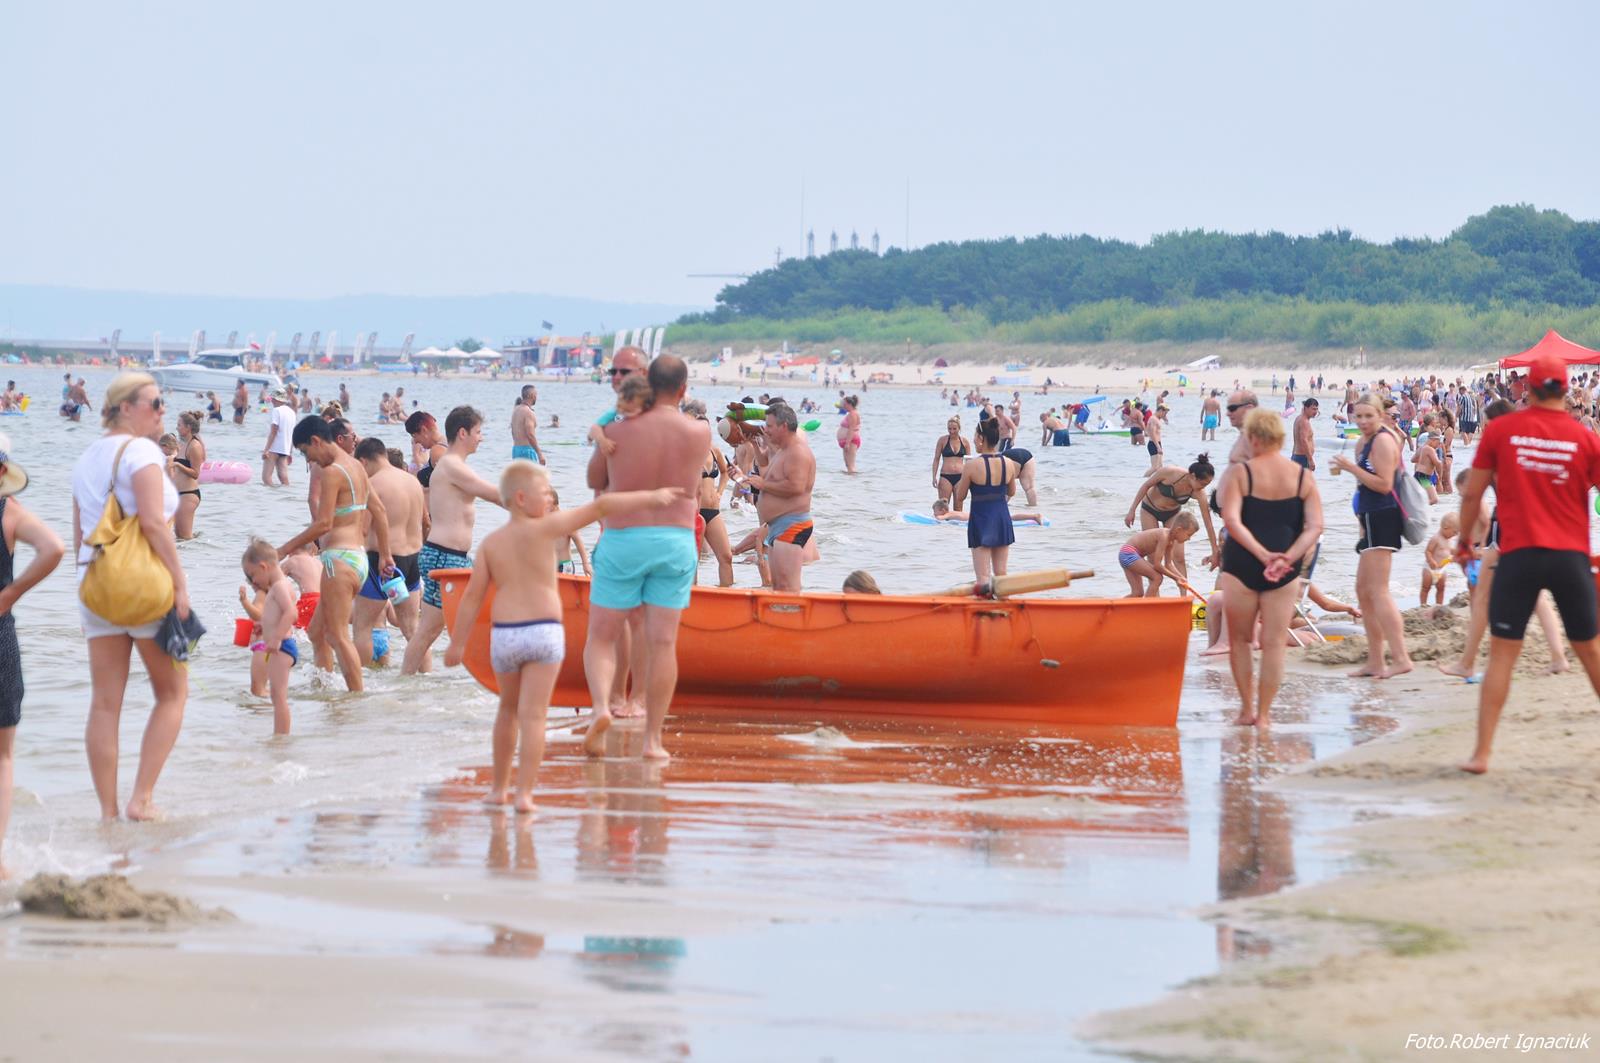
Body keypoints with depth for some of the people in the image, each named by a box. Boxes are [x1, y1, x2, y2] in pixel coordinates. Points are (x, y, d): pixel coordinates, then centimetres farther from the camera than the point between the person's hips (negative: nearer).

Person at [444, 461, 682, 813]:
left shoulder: (491, 543, 5)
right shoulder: (546, 528, -5)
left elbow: (473, 596, 2)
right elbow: (600, 507, -7)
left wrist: (458, 643, 6)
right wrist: (651, 497, -5)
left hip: (503, 634, 3)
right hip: (544, 631, -3)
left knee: (508, 710, 21)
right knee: (533, 715, -2)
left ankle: (498, 787, 30)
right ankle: (524, 793, -8)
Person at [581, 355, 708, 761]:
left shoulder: (616, 432, -5)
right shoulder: (700, 433, -3)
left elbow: (594, 481, 13)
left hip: (622, 543, -1)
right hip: (675, 544, 1)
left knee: (601, 638, 7)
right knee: (662, 643, 4)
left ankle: (600, 706, -19)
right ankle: (653, 739, 2)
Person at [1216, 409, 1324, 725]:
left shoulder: (1239, 473, -4)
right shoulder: (1304, 477, 4)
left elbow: (1231, 520, -16)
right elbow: (1315, 526, -5)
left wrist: (1263, 555, -18)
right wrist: (1287, 558, -14)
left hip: (1241, 566, -2)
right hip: (1285, 573, 2)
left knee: (1239, 639, 14)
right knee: (1274, 644, 6)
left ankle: (1247, 709, 16)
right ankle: (1263, 714, 6)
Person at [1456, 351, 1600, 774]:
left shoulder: (1500, 430, -1)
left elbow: (1472, 493, 3)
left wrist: (1464, 539, 17)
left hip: (1518, 555, -1)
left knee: (1502, 654, 3)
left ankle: (1482, 752, -3)